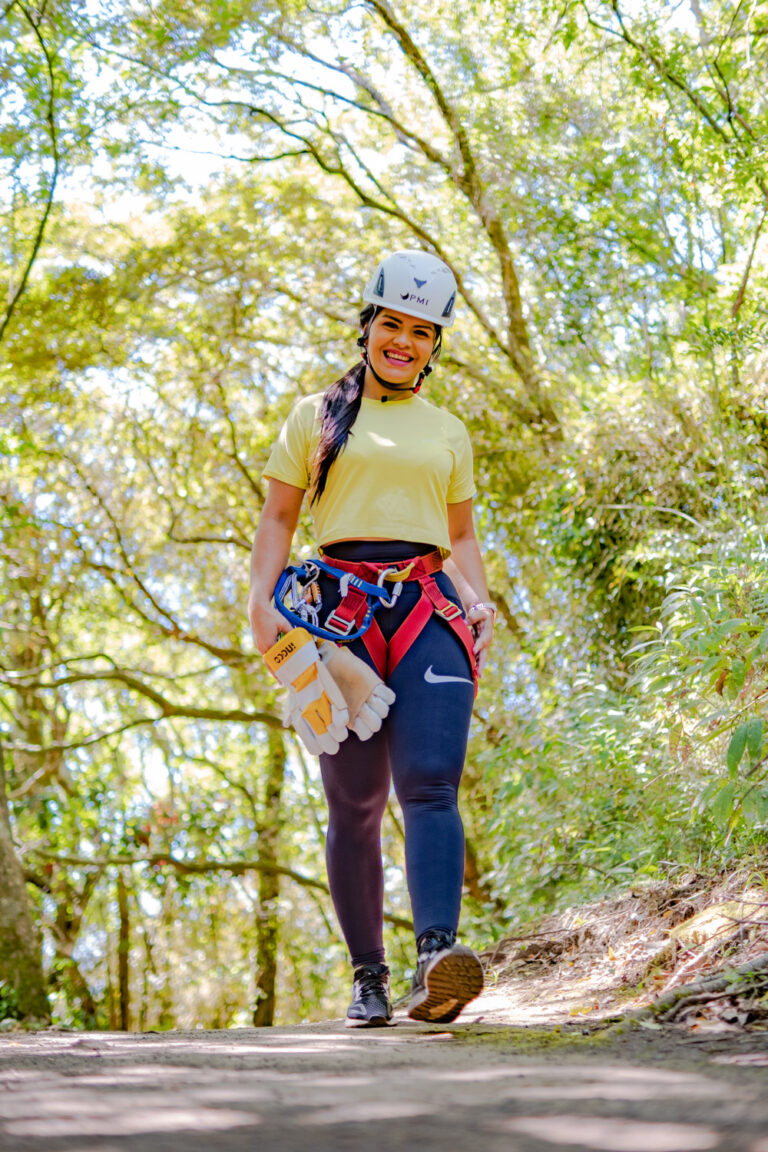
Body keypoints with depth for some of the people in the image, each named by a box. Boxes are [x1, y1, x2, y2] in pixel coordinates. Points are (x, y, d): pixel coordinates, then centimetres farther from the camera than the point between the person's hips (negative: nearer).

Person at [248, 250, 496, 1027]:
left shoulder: (447, 432, 21)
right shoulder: (317, 417, 14)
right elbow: (277, 519, 10)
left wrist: (478, 600, 6)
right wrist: (262, 598, -6)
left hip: (430, 611, 1)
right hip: (341, 608, -1)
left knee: (430, 784, -18)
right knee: (355, 805, -1)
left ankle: (436, 962, -33)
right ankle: (367, 978, 7)